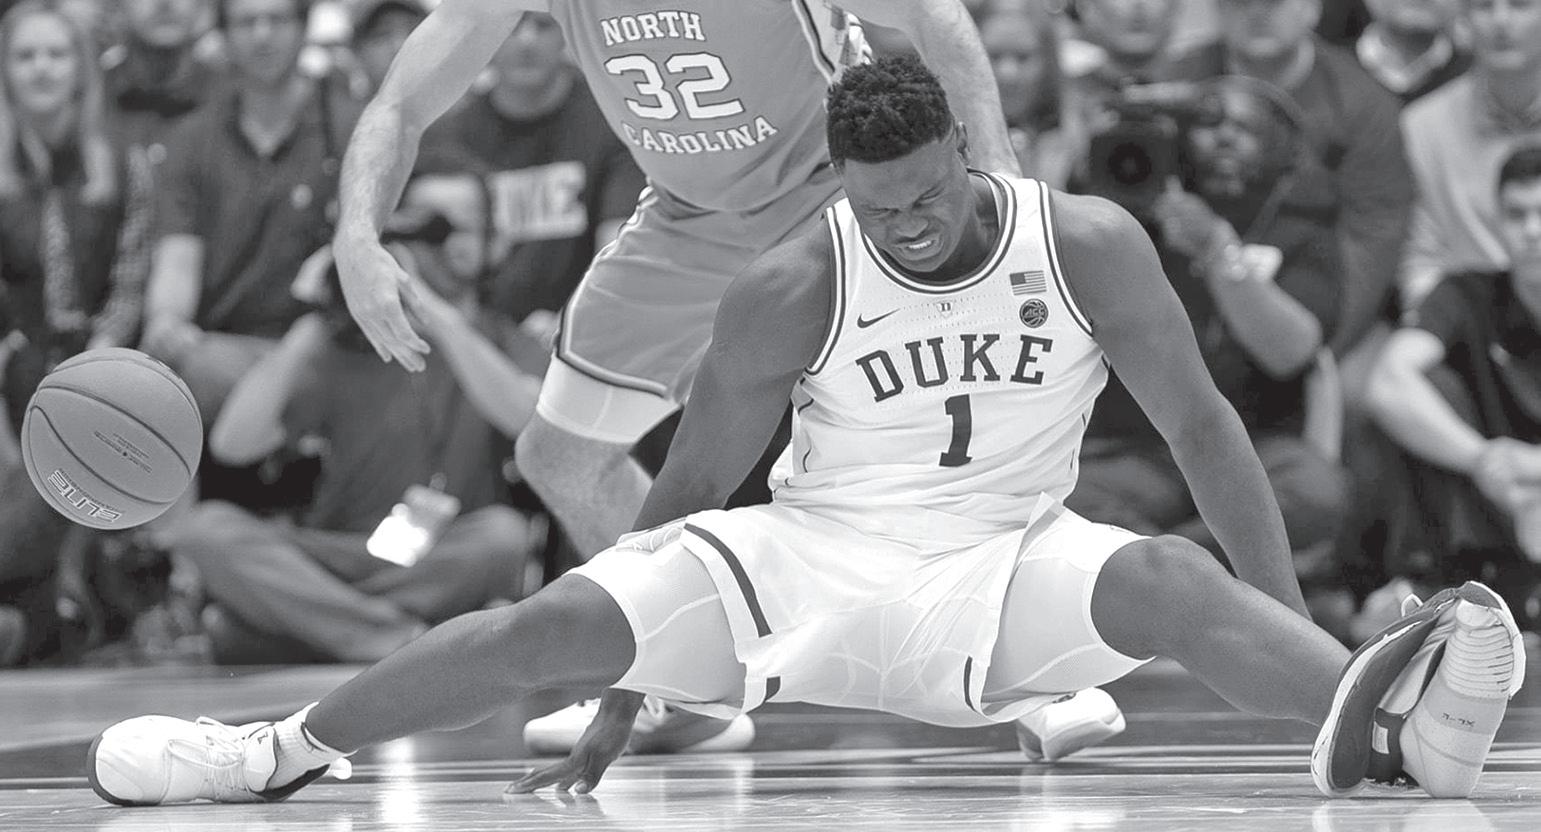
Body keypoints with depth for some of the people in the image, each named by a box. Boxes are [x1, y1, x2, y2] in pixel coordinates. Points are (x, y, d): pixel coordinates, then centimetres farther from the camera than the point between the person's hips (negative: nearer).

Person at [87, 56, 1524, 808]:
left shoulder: (1087, 247, -8)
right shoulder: (792, 292, -8)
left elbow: (1204, 427, -3)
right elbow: (692, 486, 0)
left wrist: (1300, 639, -9)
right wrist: (621, 707, 2)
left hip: (1003, 570, 0)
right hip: (813, 554, 1)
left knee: (1166, 580, -34)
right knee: (560, 618, -19)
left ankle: (1377, 715, -60)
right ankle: (285, 750, -9)